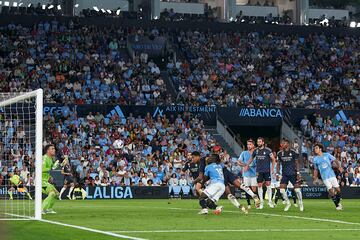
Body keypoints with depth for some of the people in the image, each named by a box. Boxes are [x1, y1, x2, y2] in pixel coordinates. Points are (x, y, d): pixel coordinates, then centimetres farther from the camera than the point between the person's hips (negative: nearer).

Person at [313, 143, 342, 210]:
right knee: (331, 191, -9)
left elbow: (335, 160, 9)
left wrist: (339, 166, -6)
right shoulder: (315, 159, 4)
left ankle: (338, 202, 21)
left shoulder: (327, 155, 1)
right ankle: (337, 205, 2)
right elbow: (315, 169, 13)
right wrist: (315, 178, 7)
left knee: (338, 190, -2)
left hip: (332, 175, 0)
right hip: (325, 177, 0)